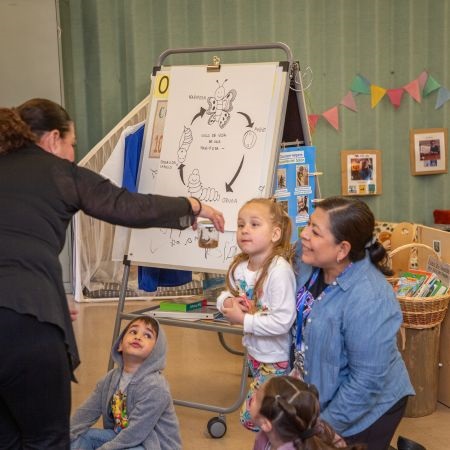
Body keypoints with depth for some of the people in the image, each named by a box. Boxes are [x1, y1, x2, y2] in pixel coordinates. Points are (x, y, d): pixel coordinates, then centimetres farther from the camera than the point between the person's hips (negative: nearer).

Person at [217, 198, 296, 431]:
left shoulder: (279, 270, -29)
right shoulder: (240, 266, -5)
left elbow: (282, 321, -32)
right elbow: (226, 294, 12)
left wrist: (243, 320, -25)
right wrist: (227, 302, -12)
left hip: (276, 359, -7)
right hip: (254, 351, 7)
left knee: (251, 418, 1)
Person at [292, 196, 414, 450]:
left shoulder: (368, 302, -33)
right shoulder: (309, 258, -13)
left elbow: (367, 381, -27)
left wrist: (325, 424, -19)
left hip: (365, 412, -7)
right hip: (321, 395, 7)